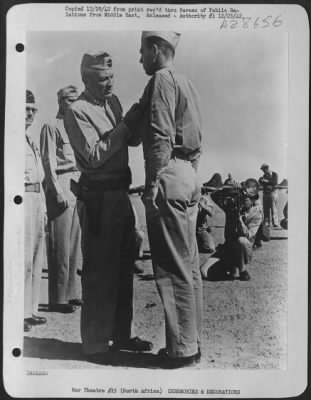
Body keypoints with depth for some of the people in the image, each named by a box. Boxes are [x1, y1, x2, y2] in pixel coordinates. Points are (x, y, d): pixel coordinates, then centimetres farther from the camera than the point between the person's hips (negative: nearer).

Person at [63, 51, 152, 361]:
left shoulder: (113, 101, 13)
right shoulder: (77, 111, -10)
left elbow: (131, 140, 14)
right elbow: (94, 157, -18)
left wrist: (137, 122, -4)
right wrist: (125, 125, -18)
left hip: (120, 193, 9)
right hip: (97, 197, -8)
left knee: (123, 267, 16)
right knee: (100, 271, -2)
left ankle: (121, 334, 31)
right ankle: (95, 344, 12)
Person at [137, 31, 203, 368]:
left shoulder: (161, 80, -7)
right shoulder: (186, 84, 22)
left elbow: (161, 136, -18)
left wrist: (152, 184, -19)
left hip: (168, 176, -10)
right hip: (189, 176, 10)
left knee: (173, 268, -5)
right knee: (189, 265, 11)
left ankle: (181, 349, 2)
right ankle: (192, 341, 20)